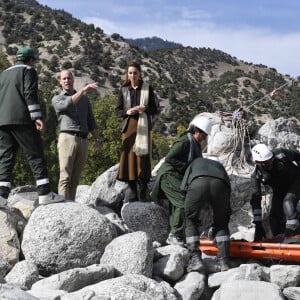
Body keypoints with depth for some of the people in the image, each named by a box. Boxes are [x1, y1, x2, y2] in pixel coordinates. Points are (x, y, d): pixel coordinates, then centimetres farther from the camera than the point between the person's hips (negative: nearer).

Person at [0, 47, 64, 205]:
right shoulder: (29, 70, 5)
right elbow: (30, 94, -10)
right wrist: (37, 117, -16)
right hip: (22, 120, -6)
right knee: (35, 155, -4)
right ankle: (45, 193, -8)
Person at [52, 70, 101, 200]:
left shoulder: (84, 99, 22)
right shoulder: (57, 99, 9)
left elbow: (90, 121, 19)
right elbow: (67, 104, -15)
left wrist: (97, 139, 7)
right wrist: (83, 89, -22)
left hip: (83, 141, 4)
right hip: (67, 138, -4)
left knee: (75, 178, 3)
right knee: (65, 177, -11)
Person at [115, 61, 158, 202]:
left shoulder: (147, 89, 5)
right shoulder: (123, 90, 9)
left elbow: (155, 109, 6)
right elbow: (117, 111, 8)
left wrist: (144, 108, -14)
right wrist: (127, 112, -13)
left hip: (143, 127, -2)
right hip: (128, 127, 2)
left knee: (142, 157, -6)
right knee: (129, 157, -1)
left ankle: (143, 194, 0)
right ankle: (131, 192, 7)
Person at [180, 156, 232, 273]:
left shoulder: (196, 162, 43)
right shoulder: (220, 167, 44)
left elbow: (183, 188, 30)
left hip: (197, 184, -1)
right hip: (220, 185, 2)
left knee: (190, 221, 18)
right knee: (221, 223, 22)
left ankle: (195, 259, 8)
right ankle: (224, 262, 15)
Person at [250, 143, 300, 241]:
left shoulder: (281, 155, -33)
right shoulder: (256, 176, -27)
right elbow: (255, 200, -26)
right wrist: (258, 225, -28)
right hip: (279, 191, 3)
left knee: (288, 201, -30)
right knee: (274, 216, -3)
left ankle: (291, 229, -29)